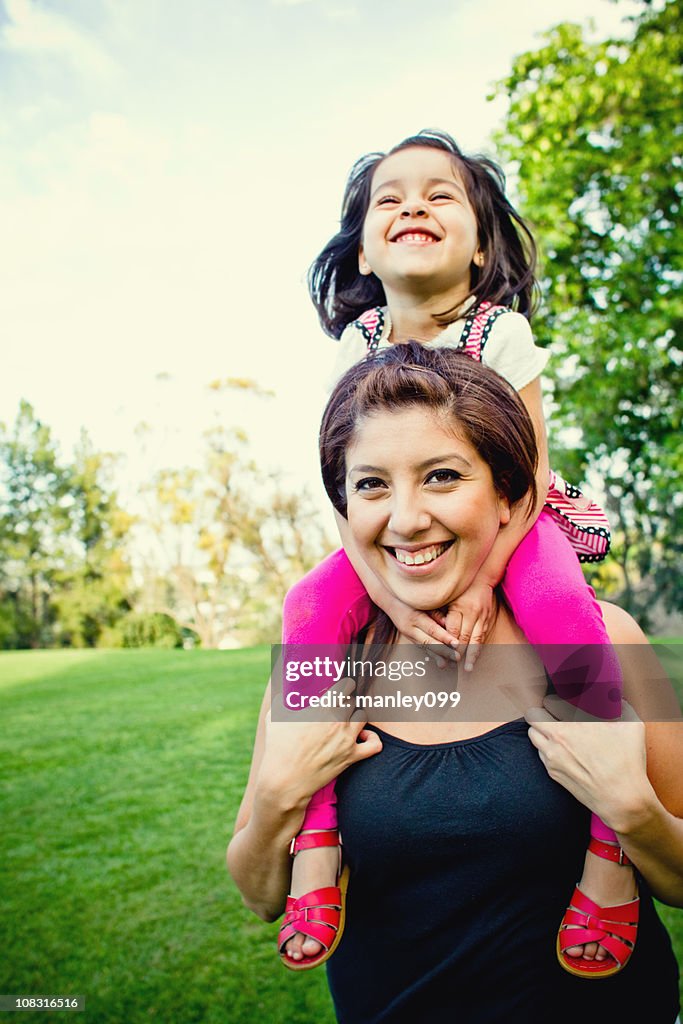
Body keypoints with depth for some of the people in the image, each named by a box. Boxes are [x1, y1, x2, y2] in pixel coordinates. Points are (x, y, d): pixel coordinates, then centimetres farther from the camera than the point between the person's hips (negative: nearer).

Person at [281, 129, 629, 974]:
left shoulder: (501, 332, -14)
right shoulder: (358, 343, -6)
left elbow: (529, 470, -16)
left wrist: (481, 579, -29)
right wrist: (389, 591, -25)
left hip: (509, 522, -2)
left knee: (562, 612, -33)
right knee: (310, 606, -23)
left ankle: (607, 843, -12)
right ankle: (316, 836, -12)